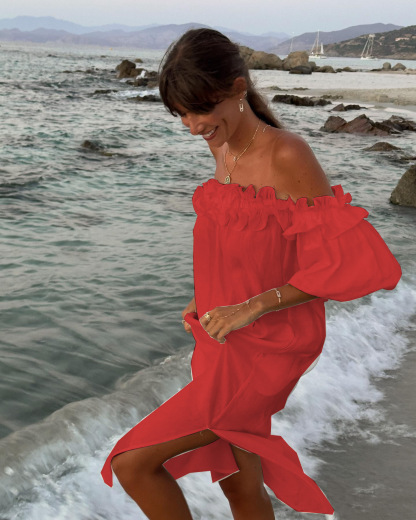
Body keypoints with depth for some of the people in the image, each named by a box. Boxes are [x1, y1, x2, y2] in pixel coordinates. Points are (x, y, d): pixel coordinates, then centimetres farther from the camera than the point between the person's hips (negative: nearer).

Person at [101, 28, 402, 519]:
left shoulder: (286, 155, -21)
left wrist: (251, 306, -23)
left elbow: (362, 262, -23)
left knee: (132, 463, -8)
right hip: (226, 341, 8)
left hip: (265, 353, -8)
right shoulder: (222, 148, 3)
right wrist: (205, 296, 7)